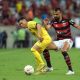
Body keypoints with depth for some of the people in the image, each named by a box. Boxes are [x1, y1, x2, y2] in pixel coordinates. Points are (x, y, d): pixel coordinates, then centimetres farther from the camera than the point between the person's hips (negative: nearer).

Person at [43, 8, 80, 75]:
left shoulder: (67, 20, -10)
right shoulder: (53, 21, 0)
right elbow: (47, 28, -14)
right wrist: (45, 24, -35)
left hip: (67, 40, -6)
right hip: (59, 41, 6)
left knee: (63, 51, -35)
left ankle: (71, 70, -29)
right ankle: (49, 67, 13)